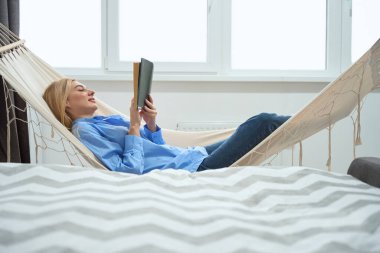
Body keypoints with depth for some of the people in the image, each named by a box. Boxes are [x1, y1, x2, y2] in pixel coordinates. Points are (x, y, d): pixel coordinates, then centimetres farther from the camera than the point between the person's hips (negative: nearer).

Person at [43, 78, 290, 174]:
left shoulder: (108, 119, 20)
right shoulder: (84, 131, -6)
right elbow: (128, 171, -18)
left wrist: (151, 124, 2)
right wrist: (134, 125, -12)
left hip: (192, 155, 9)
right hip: (189, 171, -9)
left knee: (262, 122, 7)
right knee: (262, 123, -7)